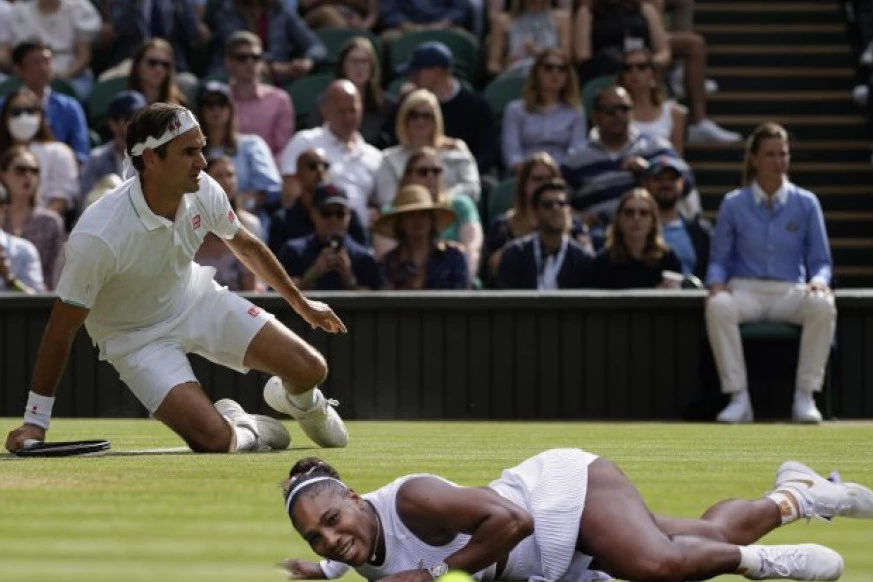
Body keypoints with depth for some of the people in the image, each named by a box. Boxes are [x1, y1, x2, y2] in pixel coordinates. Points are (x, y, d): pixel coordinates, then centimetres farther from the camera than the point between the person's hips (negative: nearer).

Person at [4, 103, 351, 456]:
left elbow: (247, 246, 6)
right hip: (138, 337, -5)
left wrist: (301, 304, 17)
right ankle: (245, 432, 15)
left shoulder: (203, 192, -17)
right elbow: (62, 328, -26)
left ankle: (298, 400, 32)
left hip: (198, 299, 5)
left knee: (309, 369, -7)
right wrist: (35, 422, -23)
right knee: (214, 439, -24)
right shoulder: (97, 237, -35)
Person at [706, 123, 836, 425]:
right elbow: (718, 259, 10)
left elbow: (821, 261, 10)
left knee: (823, 306, -34)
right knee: (718, 307, -36)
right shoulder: (733, 204, 8)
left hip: (791, 292, 0)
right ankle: (739, 398, -34)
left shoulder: (806, 203, 9)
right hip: (745, 290, 0)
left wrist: (818, 281, -14)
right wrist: (716, 283, -13)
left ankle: (805, 397, -28)